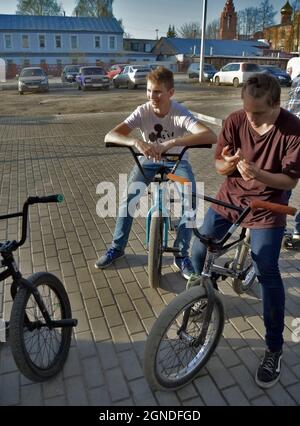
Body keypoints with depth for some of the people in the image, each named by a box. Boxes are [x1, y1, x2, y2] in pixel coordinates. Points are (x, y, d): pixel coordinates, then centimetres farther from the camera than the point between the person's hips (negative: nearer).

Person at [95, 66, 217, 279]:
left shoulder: (181, 114, -27)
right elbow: (110, 136, -31)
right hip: (149, 161, 2)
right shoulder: (142, 112, -21)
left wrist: (172, 142, -55)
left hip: (177, 161, -1)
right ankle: (117, 247, 7)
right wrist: (136, 141, -51)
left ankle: (182, 254, -5)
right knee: (128, 200, -16)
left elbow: (211, 136, -45)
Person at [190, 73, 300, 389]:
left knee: (267, 274, -7)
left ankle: (274, 349, 13)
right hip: (230, 196, 4)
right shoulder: (235, 120, -11)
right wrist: (228, 163, -28)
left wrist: (257, 173, -34)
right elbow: (218, 165, -4)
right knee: (198, 252, 4)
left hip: (267, 206, -3)